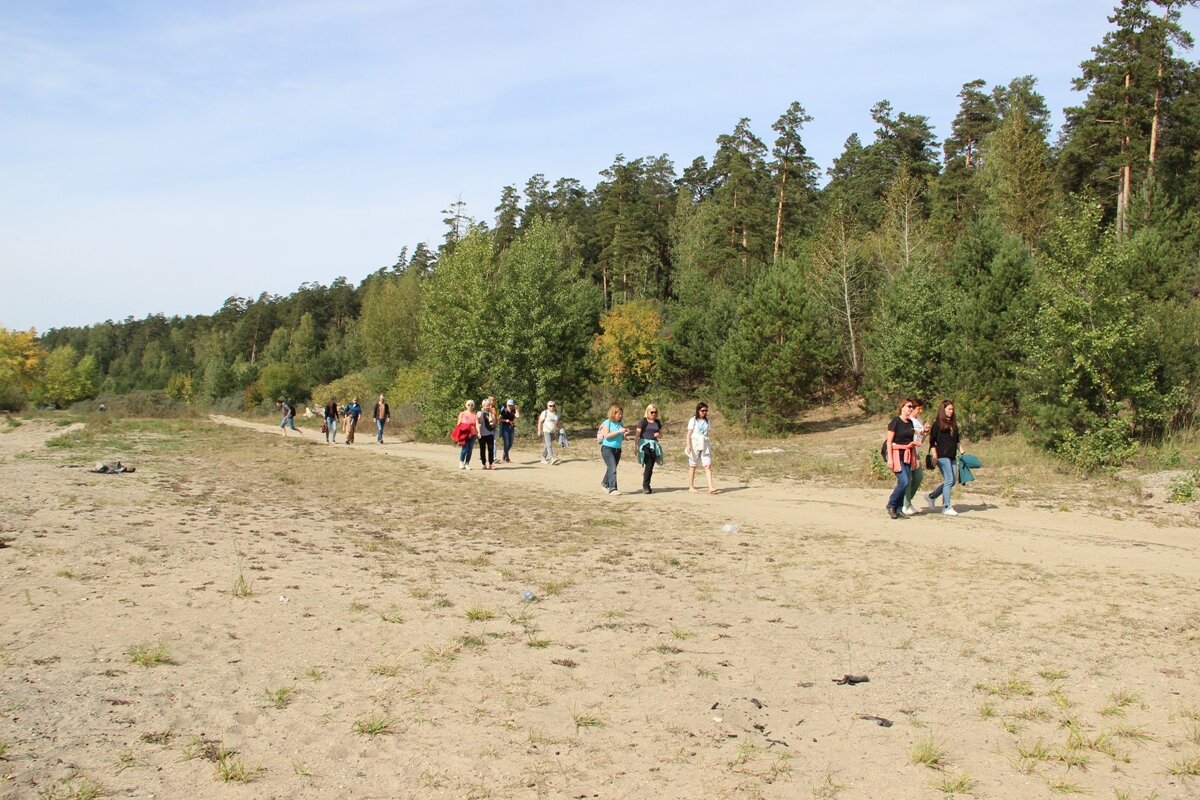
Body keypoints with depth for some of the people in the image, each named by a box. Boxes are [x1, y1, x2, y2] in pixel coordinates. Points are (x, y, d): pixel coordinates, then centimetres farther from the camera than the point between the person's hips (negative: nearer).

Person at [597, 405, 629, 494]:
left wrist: (625, 434, -3)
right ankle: (612, 489, -16)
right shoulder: (607, 423, -5)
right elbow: (606, 436, -16)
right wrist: (619, 431, -20)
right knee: (612, 468, -14)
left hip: (617, 449, 6)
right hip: (607, 448, -6)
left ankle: (605, 484, 34)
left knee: (611, 468, 13)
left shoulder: (620, 424, 11)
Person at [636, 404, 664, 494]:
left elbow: (661, 435, 21)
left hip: (654, 445, 5)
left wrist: (658, 434, -3)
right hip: (645, 445, -5)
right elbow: (637, 435, -5)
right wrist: (636, 447, -10)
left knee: (651, 467, 3)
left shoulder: (658, 422, 14)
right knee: (648, 465, -14)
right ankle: (645, 486, -8)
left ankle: (646, 486, 12)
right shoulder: (643, 421, -2)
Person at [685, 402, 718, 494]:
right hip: (695, 444, -4)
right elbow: (689, 434, -5)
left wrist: (710, 445, 14)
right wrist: (688, 445, -14)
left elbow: (707, 433, 16)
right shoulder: (693, 420, -1)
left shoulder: (707, 421, 13)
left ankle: (711, 487, -16)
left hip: (705, 445, 4)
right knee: (693, 465, 5)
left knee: (708, 465, -8)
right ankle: (691, 487, 14)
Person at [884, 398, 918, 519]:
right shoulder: (896, 421, -8)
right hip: (897, 454, -7)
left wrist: (914, 457, 15)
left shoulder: (910, 423, 13)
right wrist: (890, 458, -16)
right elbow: (889, 441, -10)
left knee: (903, 483, 3)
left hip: (907, 456, 7)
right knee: (904, 482, -16)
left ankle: (897, 510, 10)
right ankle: (891, 505, 0)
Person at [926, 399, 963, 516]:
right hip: (942, 456, -8)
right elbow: (932, 441, -6)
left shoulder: (954, 423, 16)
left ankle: (931, 496, 22)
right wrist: (934, 455, -13)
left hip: (952, 456, 8)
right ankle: (947, 507, -4)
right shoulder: (937, 424, -4)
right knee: (949, 480, -10)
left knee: (952, 481, 8)